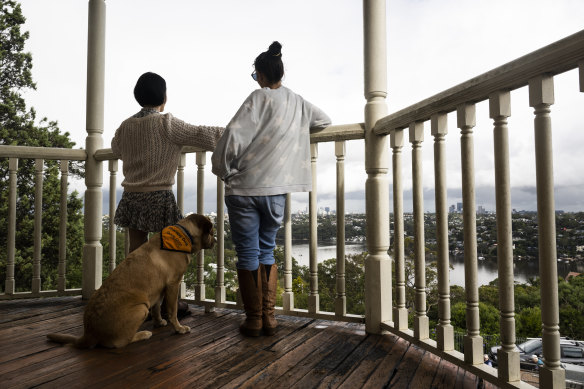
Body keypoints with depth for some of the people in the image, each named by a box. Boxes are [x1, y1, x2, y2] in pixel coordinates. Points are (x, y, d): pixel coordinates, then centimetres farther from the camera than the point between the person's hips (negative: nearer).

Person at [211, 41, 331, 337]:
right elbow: (324, 121, 29)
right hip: (277, 189, 5)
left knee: (247, 254, 6)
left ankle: (253, 320, 15)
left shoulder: (259, 97, -5)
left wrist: (223, 170, -1)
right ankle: (269, 318, 19)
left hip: (245, 188, -4)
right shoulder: (298, 102, 11)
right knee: (267, 251, 17)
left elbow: (234, 135, -15)